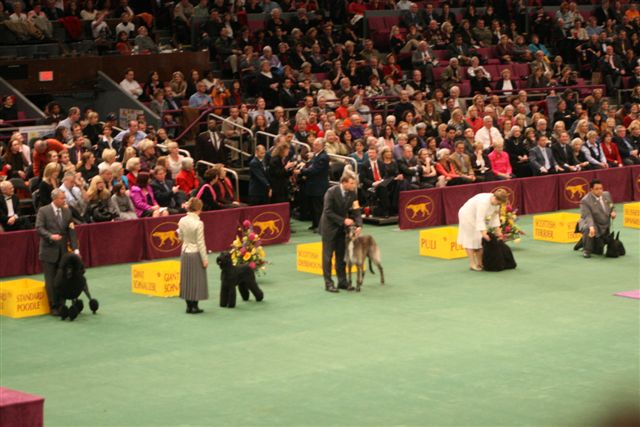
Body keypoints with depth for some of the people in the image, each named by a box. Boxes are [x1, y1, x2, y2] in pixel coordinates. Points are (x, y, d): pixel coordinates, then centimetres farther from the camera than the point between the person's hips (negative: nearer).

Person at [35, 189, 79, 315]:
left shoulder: (67, 212, 9)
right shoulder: (43, 211, -3)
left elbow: (71, 231, 6)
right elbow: (39, 228, -11)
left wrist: (75, 249, -2)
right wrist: (50, 236, -28)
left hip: (63, 251, 4)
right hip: (49, 251, -4)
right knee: (51, 280, -1)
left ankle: (61, 305, 11)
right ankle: (54, 307, 5)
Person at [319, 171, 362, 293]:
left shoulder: (352, 193, -5)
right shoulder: (331, 192, -20)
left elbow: (356, 211, -4)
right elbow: (328, 212, -21)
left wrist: (359, 225, -21)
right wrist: (343, 220, -25)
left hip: (343, 228, 5)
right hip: (330, 227, -5)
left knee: (341, 255, 9)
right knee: (328, 255, 0)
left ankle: (342, 281, 15)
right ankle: (328, 283, 4)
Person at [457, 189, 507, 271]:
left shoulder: (496, 201, -9)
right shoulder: (484, 201, -35)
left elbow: (495, 216, 0)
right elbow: (480, 219, -37)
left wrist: (498, 231, -4)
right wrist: (484, 233, -41)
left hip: (477, 217, 9)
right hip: (467, 216, -9)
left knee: (479, 239, 5)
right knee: (470, 240, -7)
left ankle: (480, 263, 7)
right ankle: (472, 264, -7)